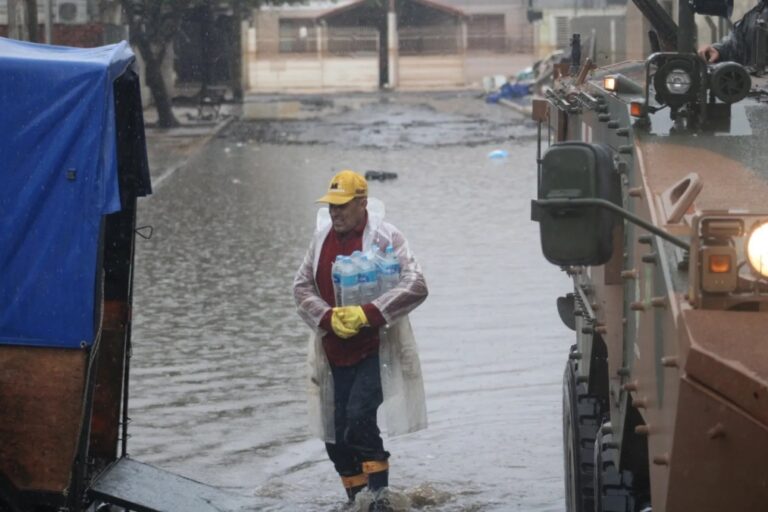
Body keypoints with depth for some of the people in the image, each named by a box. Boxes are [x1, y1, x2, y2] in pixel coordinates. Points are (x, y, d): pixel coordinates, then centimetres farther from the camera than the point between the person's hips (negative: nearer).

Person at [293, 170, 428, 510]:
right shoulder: (322, 237, 7)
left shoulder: (385, 237, -9)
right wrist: (328, 317, -12)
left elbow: (416, 286, -16)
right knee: (334, 435, 6)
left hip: (375, 351, -6)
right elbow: (302, 287, 7)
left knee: (359, 420, -21)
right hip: (334, 353, 6)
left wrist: (368, 313, -23)